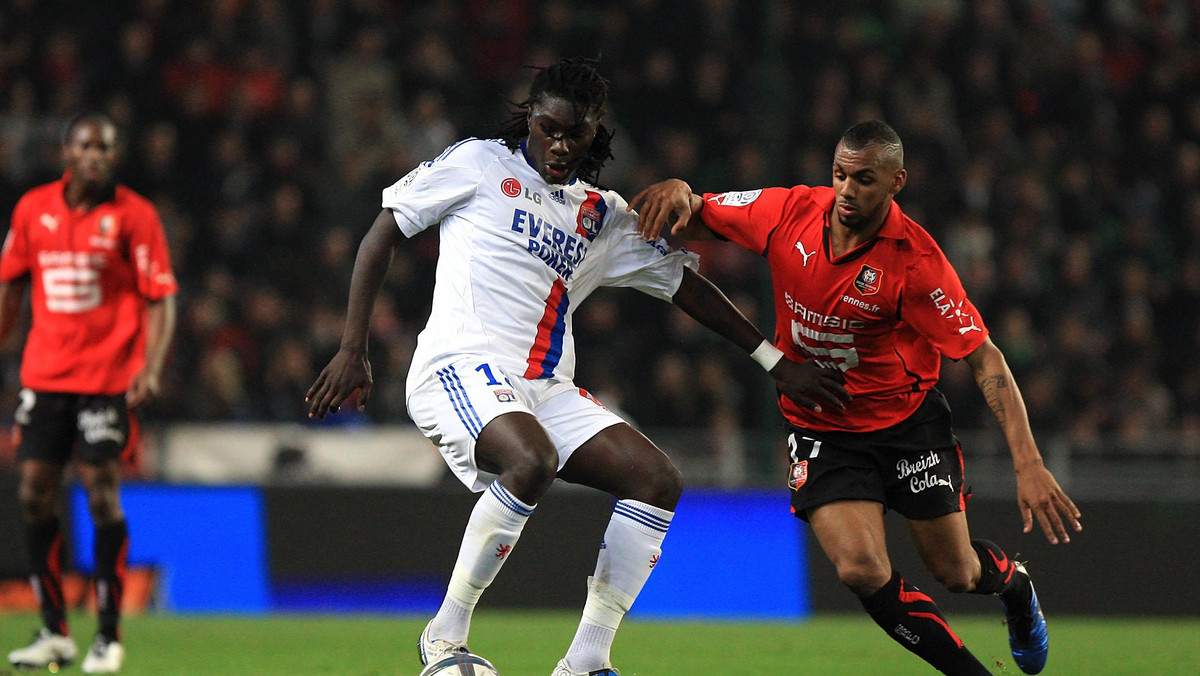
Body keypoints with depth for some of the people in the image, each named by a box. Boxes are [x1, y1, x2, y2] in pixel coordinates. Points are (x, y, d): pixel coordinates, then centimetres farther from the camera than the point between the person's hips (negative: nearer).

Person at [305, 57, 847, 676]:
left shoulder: (602, 215, 20)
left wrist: (776, 363, 18)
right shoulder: (479, 164, 6)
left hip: (546, 390, 7)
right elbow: (383, 233, 7)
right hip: (461, 366, -7)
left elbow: (682, 282, 23)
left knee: (658, 482, -9)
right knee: (532, 462, -35)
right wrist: (353, 351, -1)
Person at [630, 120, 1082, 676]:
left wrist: (1028, 464, -27)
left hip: (909, 419, -1)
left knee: (957, 573, 7)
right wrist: (678, 192, -25)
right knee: (862, 572, -19)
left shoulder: (916, 262, -23)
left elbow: (984, 358, -18)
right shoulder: (790, 212, -14)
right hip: (821, 430, 2)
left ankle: (1013, 583, 47)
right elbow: (693, 221, 1)